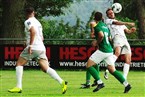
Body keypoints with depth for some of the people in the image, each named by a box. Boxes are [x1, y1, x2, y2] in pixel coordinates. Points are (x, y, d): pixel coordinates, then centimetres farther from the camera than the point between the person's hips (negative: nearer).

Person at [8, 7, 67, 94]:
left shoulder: (28, 22, -3)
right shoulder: (38, 22, 21)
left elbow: (33, 32, -20)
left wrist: (30, 45, -22)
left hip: (33, 47, -7)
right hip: (41, 48, 7)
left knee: (19, 64, 7)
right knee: (46, 68, -1)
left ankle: (18, 87, -1)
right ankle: (62, 82, -19)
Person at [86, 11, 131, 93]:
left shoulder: (97, 26, -7)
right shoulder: (105, 26, 18)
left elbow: (101, 35, -26)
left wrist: (97, 43, -9)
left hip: (102, 50, -8)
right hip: (109, 49, 8)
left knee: (89, 65, 2)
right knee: (112, 70, 10)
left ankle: (100, 83, -9)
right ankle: (126, 84, 0)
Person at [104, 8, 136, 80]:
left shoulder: (120, 23, 35)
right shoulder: (108, 21, 16)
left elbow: (128, 31, 29)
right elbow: (116, 23, -2)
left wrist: (132, 30, 5)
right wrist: (128, 23, -12)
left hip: (125, 40, 7)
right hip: (117, 37, -7)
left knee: (128, 60, -5)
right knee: (117, 53, -36)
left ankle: (124, 78, -4)